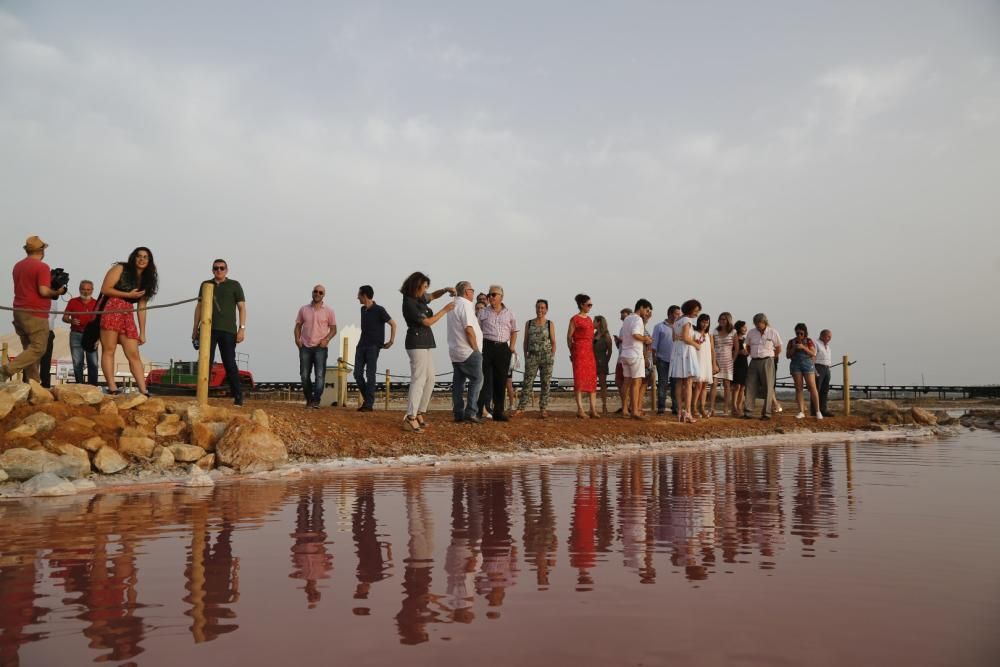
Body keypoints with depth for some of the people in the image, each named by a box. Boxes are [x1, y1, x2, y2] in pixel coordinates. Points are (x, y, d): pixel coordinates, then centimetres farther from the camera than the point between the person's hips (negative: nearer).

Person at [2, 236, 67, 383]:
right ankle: (7, 369, -17)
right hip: (35, 314, -8)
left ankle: (33, 383, 8)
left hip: (19, 311, 8)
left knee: (29, 348, 10)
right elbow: (43, 291, -20)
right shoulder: (42, 267, -11)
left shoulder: (18, 266, 14)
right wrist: (57, 292, -2)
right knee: (38, 349, -4)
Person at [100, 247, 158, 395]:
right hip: (111, 310, -5)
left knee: (134, 355, -2)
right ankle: (112, 388, -11)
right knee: (108, 350, -8)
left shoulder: (145, 280, 19)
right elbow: (105, 289, -4)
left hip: (128, 315, 5)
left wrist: (142, 332, 10)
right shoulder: (120, 269, 6)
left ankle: (143, 391, -8)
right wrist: (129, 295, -8)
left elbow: (141, 308, 15)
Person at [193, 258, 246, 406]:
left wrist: (242, 328, -8)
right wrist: (195, 328, 13)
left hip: (228, 331, -3)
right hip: (208, 329, 3)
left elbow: (242, 307, 2)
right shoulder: (206, 285, 16)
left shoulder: (234, 285, 7)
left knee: (230, 363, -4)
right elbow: (199, 307, 19)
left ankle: (238, 396, -2)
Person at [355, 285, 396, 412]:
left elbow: (393, 324, -6)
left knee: (370, 375, -7)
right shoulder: (363, 310, 12)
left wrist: (391, 341, -8)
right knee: (357, 374, 1)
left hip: (373, 347, -7)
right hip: (361, 345, 7)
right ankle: (367, 399, 15)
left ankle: (369, 404, -5)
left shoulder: (379, 310, -9)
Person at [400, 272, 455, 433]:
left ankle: (420, 413, 16)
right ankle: (410, 419, -15)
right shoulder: (409, 303, -16)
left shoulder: (419, 297, 9)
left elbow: (433, 295, 28)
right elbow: (428, 322, -14)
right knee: (418, 379, -14)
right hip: (417, 342, -10)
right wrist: (445, 310, -6)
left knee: (429, 379, 10)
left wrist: (446, 290, 9)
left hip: (426, 342, 10)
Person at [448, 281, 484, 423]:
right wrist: (475, 348, -12)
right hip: (468, 351, -9)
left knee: (458, 382, 9)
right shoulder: (466, 305, -14)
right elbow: (469, 329, -20)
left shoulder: (453, 305, 14)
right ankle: (470, 412, -8)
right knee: (477, 380, -3)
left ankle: (458, 413, 11)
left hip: (454, 351, 9)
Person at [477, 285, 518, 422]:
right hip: (487, 347, -2)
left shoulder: (509, 313, 12)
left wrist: (512, 347, 6)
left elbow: (514, 331, 18)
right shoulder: (483, 312, 7)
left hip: (503, 349, 2)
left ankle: (498, 412, 12)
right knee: (486, 380, -7)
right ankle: (481, 411, -5)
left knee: (501, 381, 5)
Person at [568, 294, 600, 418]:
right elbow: (569, 337, -3)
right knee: (579, 379, -6)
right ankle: (580, 409, -5)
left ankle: (593, 409, 4)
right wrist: (572, 352, -4)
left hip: (590, 351, 7)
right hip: (579, 350, -7)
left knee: (592, 380, 3)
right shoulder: (574, 319, -4)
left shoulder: (589, 319, 16)